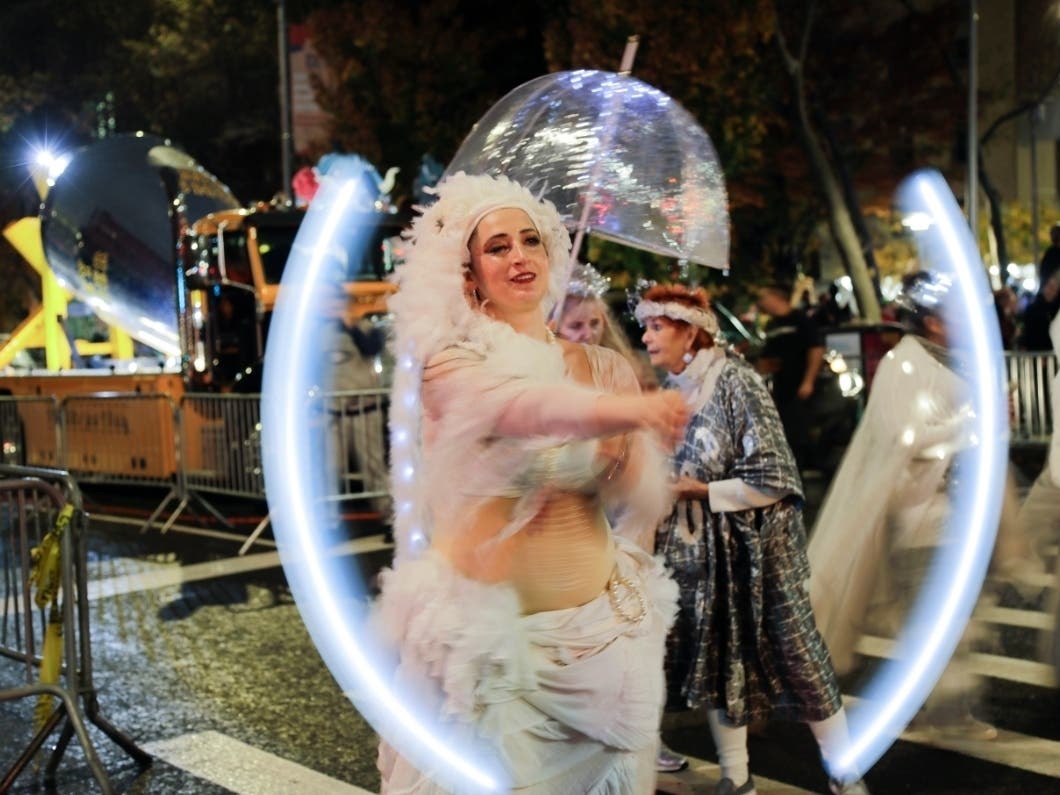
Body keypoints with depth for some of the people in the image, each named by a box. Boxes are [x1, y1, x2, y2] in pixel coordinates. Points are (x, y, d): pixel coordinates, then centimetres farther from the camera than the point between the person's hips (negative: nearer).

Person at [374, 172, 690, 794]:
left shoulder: (603, 368, 4)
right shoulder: (448, 364, -7)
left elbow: (639, 503, 0)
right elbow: (513, 405, -30)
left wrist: (650, 455, -21)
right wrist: (629, 408, -45)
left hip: (598, 630, 3)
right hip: (483, 639, -3)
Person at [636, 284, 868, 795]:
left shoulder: (735, 380, -14)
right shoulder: (667, 392, 4)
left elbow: (772, 477, -17)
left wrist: (699, 490, -17)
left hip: (756, 547, -6)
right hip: (700, 551, 6)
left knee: (794, 653, 2)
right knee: (714, 660, 11)